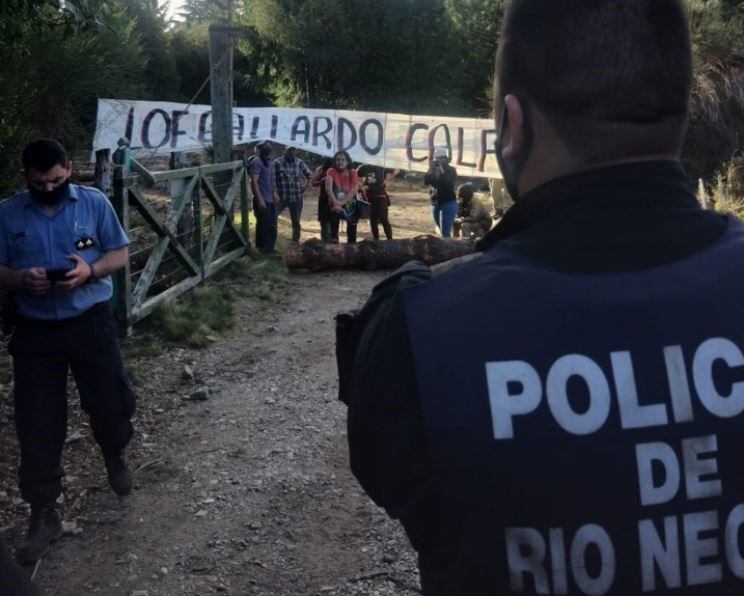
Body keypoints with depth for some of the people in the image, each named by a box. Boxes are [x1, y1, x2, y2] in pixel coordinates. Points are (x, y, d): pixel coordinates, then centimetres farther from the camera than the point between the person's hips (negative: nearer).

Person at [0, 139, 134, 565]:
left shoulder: (95, 202, 0)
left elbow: (120, 254, 3)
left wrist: (91, 270, -17)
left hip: (92, 323, 0)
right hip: (35, 331, 1)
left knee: (110, 402, 9)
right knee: (37, 424, 3)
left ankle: (116, 456, 45)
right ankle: (44, 515, 15)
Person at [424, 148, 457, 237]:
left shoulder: (451, 170, -6)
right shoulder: (432, 170, 5)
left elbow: (449, 184, -23)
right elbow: (426, 181, -9)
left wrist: (442, 171, -28)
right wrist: (430, 170, -18)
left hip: (448, 203, -6)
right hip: (435, 204, 6)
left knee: (445, 232, -12)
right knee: (442, 231, 14)